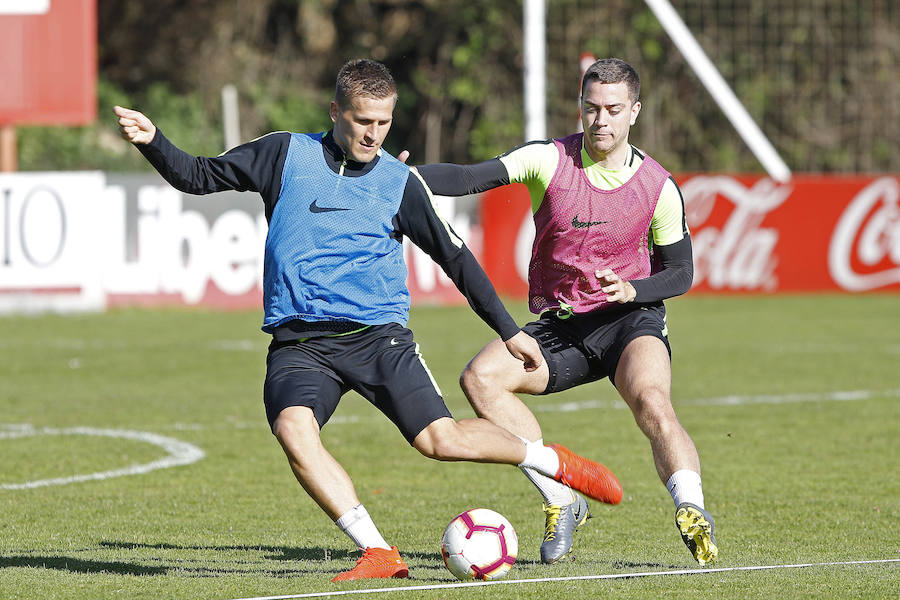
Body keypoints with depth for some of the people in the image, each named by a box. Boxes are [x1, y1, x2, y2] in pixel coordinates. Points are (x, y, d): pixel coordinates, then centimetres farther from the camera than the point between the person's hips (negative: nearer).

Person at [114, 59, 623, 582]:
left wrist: (509, 331, 12)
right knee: (293, 430, -29)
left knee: (442, 440, -13)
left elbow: (456, 257, 13)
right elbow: (197, 176, 12)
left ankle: (550, 461, 14)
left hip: (378, 336, 0)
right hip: (298, 342, 1)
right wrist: (153, 141, -7)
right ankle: (377, 553, -25)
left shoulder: (399, 182, 7)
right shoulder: (287, 155, 6)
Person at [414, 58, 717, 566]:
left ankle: (693, 514, -36)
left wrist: (633, 289, -16)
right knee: (481, 377, -22)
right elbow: (471, 178, -15)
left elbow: (680, 272, 5)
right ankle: (562, 501, -17)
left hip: (631, 318, -2)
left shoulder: (659, 187, -3)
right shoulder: (549, 161, -4)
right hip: (559, 324, 2)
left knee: (652, 401, -33)